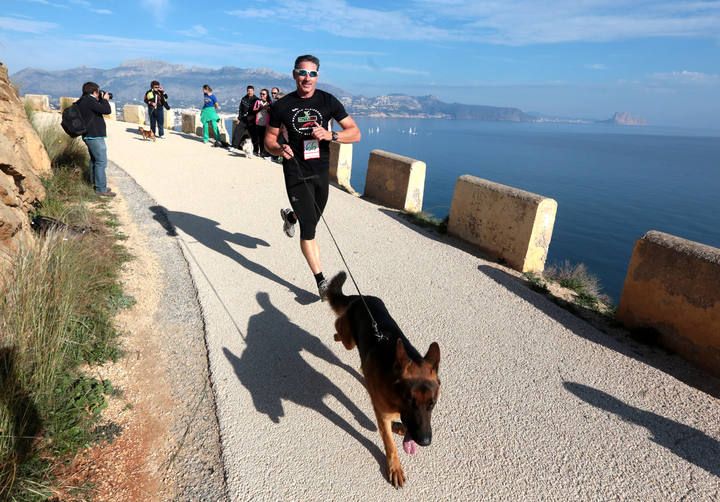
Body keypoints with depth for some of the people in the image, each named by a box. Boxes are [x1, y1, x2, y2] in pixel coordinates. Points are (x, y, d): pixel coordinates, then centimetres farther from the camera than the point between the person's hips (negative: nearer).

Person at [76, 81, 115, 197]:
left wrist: (101, 100, 11)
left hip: (90, 135, 11)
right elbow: (107, 110, -21)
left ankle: (97, 184, 26)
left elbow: (99, 110, 21)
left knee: (95, 160, 17)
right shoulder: (89, 100, -18)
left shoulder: (83, 101, 12)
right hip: (95, 136, -11)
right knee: (101, 162, -8)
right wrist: (105, 99, -4)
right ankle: (101, 189, -6)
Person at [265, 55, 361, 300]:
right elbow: (269, 139, 3)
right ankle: (321, 282, 0)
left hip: (322, 171, 3)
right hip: (296, 172, -3)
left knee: (311, 220, 22)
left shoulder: (328, 101, -3)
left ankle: (290, 216, 59)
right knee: (309, 228, -9)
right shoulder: (282, 106, -4)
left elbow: (355, 133, -6)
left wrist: (331, 135, -26)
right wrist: (279, 149, -21)